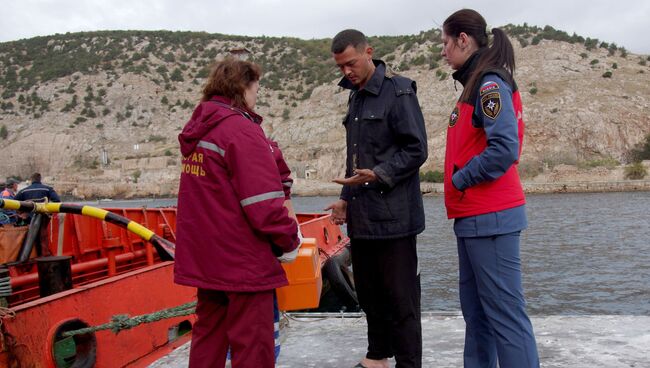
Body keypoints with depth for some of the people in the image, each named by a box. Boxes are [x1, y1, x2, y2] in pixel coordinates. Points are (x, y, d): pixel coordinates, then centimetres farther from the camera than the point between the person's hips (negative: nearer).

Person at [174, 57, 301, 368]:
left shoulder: (197, 131, 11)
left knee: (208, 336, 20)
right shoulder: (242, 130, -15)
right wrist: (289, 240, -7)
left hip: (203, 258, 9)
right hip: (244, 261, -8)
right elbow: (263, 204, -22)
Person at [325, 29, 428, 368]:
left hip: (392, 216, -8)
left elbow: (416, 150, -13)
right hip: (360, 216, 8)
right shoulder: (356, 98, 17)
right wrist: (346, 198, 16)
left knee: (399, 297, -1)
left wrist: (378, 175, -22)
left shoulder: (398, 92, -8)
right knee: (368, 292, 16)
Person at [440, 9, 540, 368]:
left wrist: (459, 180, -13)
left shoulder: (490, 85, -12)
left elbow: (504, 149, -23)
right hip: (474, 218, 10)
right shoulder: (478, 85, 17)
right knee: (476, 309, 16)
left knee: (504, 311, -6)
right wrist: (459, 181, 10)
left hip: (490, 218, -10)